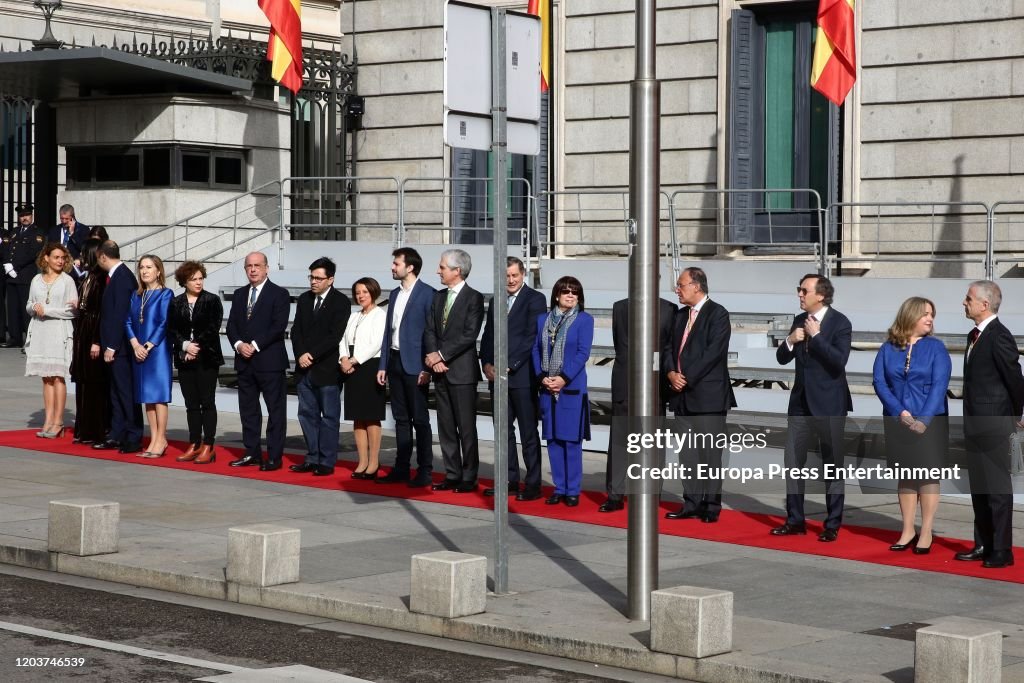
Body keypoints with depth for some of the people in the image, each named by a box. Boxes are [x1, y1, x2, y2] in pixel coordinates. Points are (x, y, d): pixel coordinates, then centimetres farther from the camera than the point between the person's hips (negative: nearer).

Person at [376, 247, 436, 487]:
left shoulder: (427, 294, -8)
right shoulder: (395, 294, 14)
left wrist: (426, 368, -15)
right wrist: (383, 365, 12)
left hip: (414, 365, -7)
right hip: (394, 362, 7)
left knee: (420, 419, -2)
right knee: (401, 418, 11)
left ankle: (425, 471, 2)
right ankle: (401, 468, 16)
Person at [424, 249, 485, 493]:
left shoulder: (474, 298, -7)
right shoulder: (438, 297, 15)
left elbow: (469, 335, -15)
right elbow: (430, 330, 10)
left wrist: (441, 354, -15)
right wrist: (433, 357, -8)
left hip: (462, 371, -7)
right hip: (440, 371, 7)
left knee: (466, 427, -3)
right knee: (446, 426, 9)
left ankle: (469, 478, 3)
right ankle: (452, 475, 15)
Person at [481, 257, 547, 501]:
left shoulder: (535, 299, -5)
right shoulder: (496, 302, 17)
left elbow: (532, 337, -12)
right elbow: (488, 337, 18)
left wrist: (509, 366, -15)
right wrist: (487, 364, 1)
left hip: (522, 377, -7)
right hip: (497, 376, 7)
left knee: (529, 432, -3)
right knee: (503, 431, 9)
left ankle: (533, 485, 0)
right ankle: (510, 481, 16)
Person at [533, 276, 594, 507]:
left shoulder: (584, 319, -1)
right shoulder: (543, 319, 10)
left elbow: (583, 352, -7)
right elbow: (536, 349, 9)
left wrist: (564, 378, -14)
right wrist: (542, 377, -5)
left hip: (572, 387, -4)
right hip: (547, 387, 4)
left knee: (571, 440, -2)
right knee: (553, 439, 7)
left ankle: (573, 490, 5)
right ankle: (559, 488, 15)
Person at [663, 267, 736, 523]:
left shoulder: (717, 314, -7)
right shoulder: (681, 315, 17)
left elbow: (713, 352, -15)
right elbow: (669, 348, 15)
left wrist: (687, 378, -15)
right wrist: (671, 373, -4)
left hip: (707, 394, -8)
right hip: (683, 395, 8)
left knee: (710, 452, -4)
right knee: (688, 452, 9)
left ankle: (711, 506, 0)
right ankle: (691, 503, 14)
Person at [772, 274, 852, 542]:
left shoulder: (840, 323, -11)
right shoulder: (799, 321, 8)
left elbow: (839, 361, -22)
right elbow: (782, 358, 9)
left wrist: (816, 335, -23)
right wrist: (790, 340, -10)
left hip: (829, 402, -6)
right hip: (801, 400, 6)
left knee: (832, 464, 3)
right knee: (793, 461, 7)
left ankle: (833, 525, 10)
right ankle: (795, 520, 16)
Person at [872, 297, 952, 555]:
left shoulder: (936, 347, -2)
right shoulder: (888, 348, 1)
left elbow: (939, 385, -9)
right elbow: (879, 381, -4)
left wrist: (924, 419, -18)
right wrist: (900, 412, -15)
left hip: (930, 420, -2)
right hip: (897, 421, 2)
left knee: (927, 474, 1)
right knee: (905, 475, 9)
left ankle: (926, 533, 7)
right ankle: (908, 530, 16)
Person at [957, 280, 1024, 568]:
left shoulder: (999, 337, -17)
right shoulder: (975, 335, 12)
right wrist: (970, 419, 14)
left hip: (993, 426, -9)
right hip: (975, 425, 9)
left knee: (998, 489, -3)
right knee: (979, 489, 15)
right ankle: (983, 545, 25)